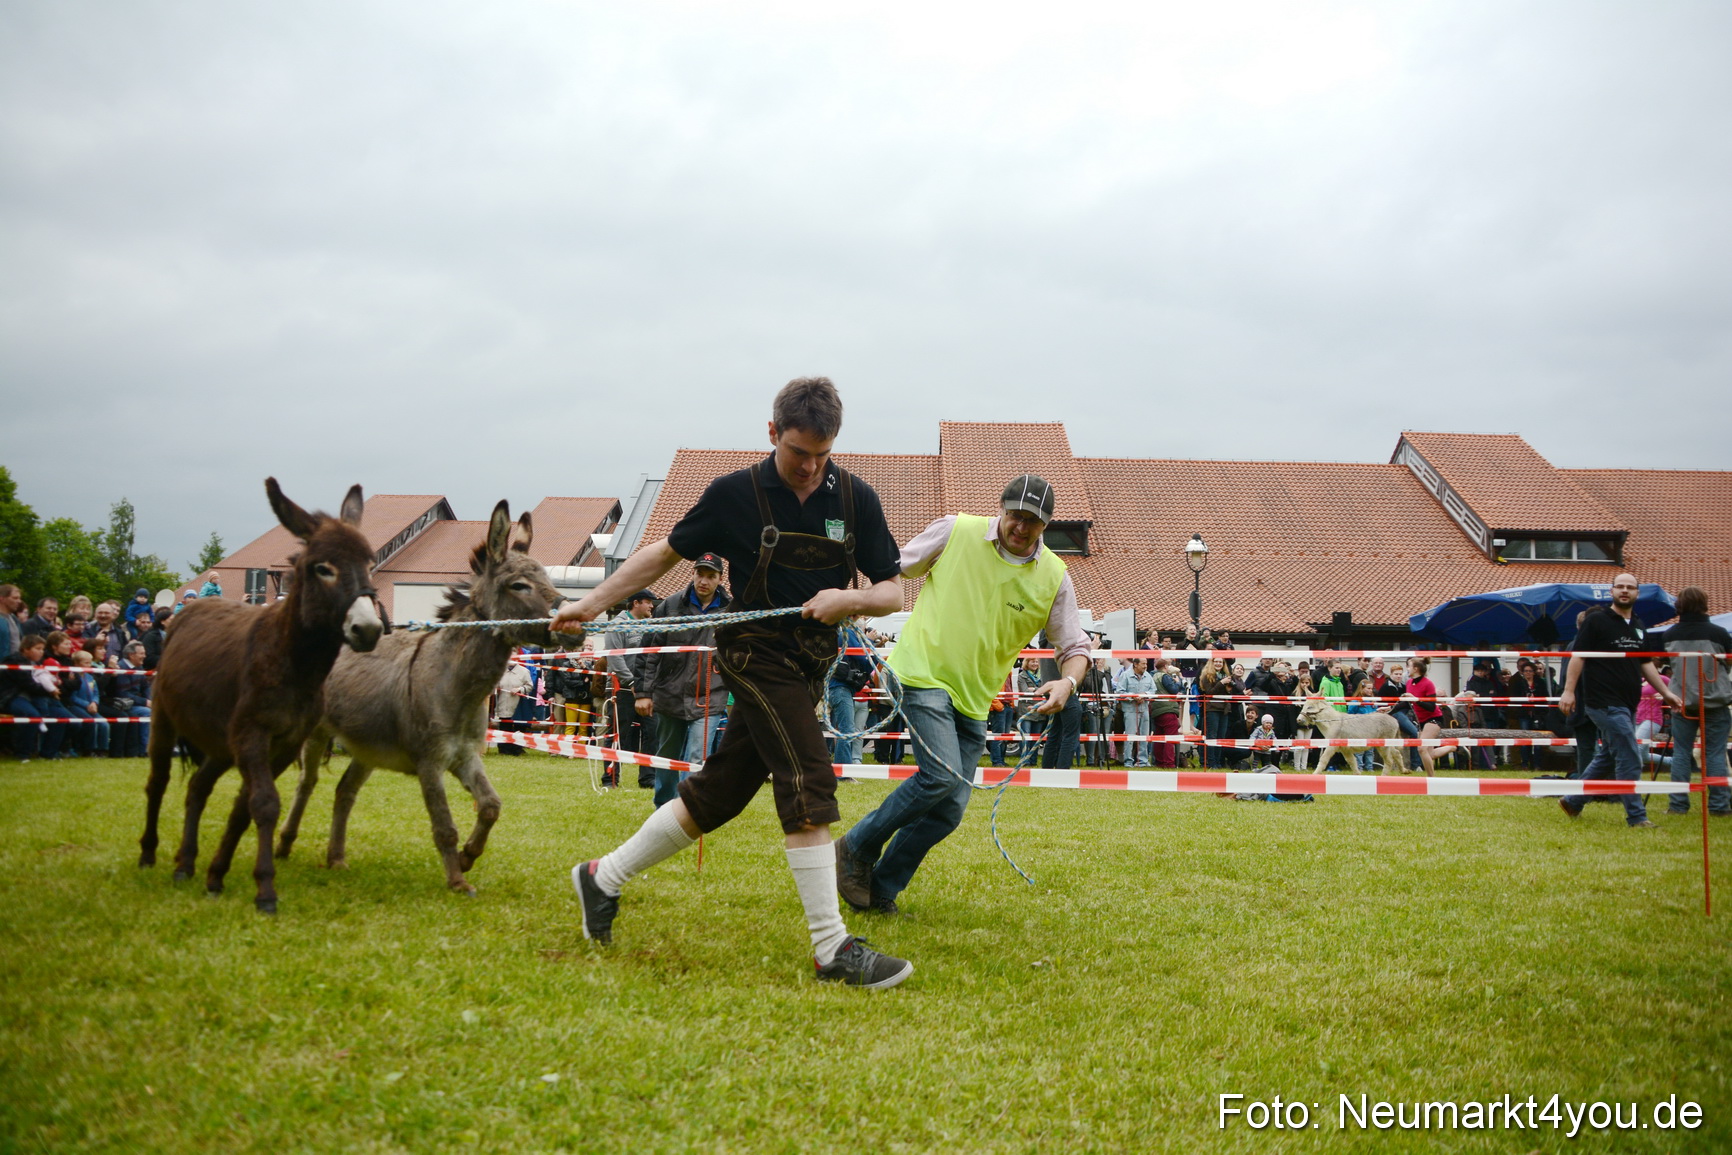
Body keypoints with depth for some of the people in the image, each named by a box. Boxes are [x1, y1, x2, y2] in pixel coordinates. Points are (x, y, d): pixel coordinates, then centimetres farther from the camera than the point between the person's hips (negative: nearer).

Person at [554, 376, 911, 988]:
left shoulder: (856, 499, 0)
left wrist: (851, 599, -20)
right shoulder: (734, 494, -6)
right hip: (756, 655, -4)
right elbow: (665, 552, 7)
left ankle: (603, 878, 26)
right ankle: (833, 949, -11)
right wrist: (590, 603, 7)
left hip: (808, 668, 5)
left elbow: (892, 593, 1)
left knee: (715, 794, 9)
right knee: (809, 788, -15)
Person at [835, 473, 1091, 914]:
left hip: (973, 700, 4)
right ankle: (857, 849, -2)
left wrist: (1067, 682, -15)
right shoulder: (954, 531, -5)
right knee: (942, 775, -23)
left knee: (949, 811, 0)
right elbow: (893, 570, 7)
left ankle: (880, 890, 17)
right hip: (923, 674, -4)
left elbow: (1074, 646, 5)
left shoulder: (1054, 578, 1)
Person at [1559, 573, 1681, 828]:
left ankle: (1573, 801, 27)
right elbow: (1578, 656, -9)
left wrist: (1665, 692, 16)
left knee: (1607, 758, 15)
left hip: (1627, 705, 8)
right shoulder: (1597, 620, -5)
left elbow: (1646, 663, 22)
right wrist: (1569, 690, -16)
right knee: (1630, 759, -10)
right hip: (1605, 702, -8)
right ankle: (1636, 816, -4)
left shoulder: (1638, 626, 16)